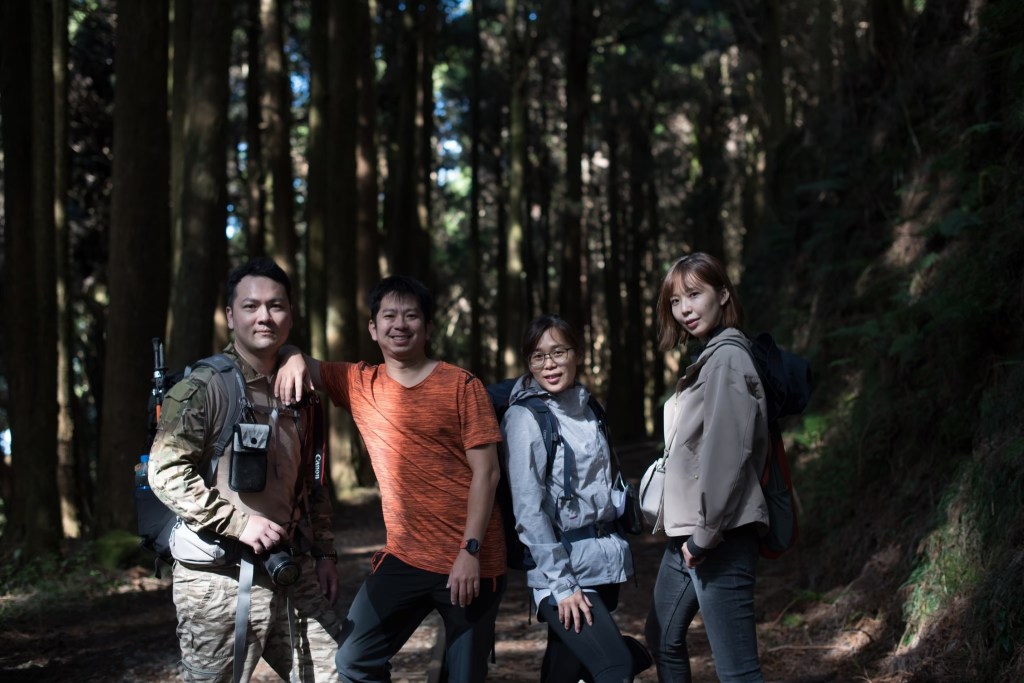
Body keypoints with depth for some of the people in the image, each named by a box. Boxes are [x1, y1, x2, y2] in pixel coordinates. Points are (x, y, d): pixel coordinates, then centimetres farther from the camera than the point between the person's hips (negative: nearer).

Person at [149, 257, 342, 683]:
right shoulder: (203, 388, -7)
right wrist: (238, 522, -20)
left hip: (293, 575, 6)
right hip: (219, 581, -6)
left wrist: (324, 553, 15)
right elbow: (165, 473, -16)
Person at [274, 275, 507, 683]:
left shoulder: (461, 386, -5)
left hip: (471, 561, -3)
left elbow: (486, 472, -8)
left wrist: (470, 550, -16)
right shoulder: (359, 384, 6)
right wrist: (294, 357, -15)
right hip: (404, 557, 4)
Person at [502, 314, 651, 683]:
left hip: (604, 562, 6)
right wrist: (562, 584, -17)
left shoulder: (588, 409, 11)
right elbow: (529, 511, -13)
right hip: (563, 566, -6)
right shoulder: (525, 418, -9)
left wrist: (617, 548, 13)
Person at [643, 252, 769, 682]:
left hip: (719, 537, -11)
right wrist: (689, 533, 15)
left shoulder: (727, 359, -13)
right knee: (663, 640, 23)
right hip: (688, 533, 11)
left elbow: (728, 454, -21)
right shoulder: (706, 358, 17)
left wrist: (705, 534, -17)